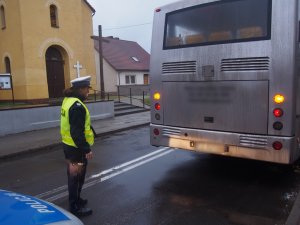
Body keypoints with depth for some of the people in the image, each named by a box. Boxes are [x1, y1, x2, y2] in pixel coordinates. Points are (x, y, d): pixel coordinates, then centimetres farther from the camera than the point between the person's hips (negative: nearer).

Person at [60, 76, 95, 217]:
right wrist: (86, 149, -24)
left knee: (73, 176, 23)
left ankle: (75, 200, 40)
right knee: (76, 177, 3)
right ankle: (75, 208, 17)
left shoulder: (68, 100, 8)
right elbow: (77, 132, -27)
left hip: (69, 145, 10)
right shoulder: (77, 106, -25)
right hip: (76, 148, -10)